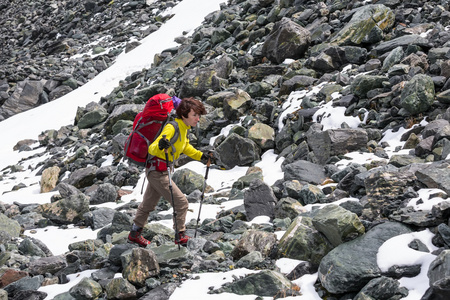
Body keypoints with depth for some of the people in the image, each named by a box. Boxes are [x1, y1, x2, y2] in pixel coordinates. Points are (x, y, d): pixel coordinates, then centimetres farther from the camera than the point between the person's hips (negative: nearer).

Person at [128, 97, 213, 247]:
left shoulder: (183, 128, 5)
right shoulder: (172, 128, -24)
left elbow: (185, 147, 25)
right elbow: (152, 148, -32)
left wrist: (201, 156, 19)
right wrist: (160, 146, -53)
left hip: (156, 172, 10)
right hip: (158, 172, -10)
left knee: (149, 204, 22)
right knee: (181, 202, -5)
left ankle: (135, 233, 37)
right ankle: (180, 236, 8)